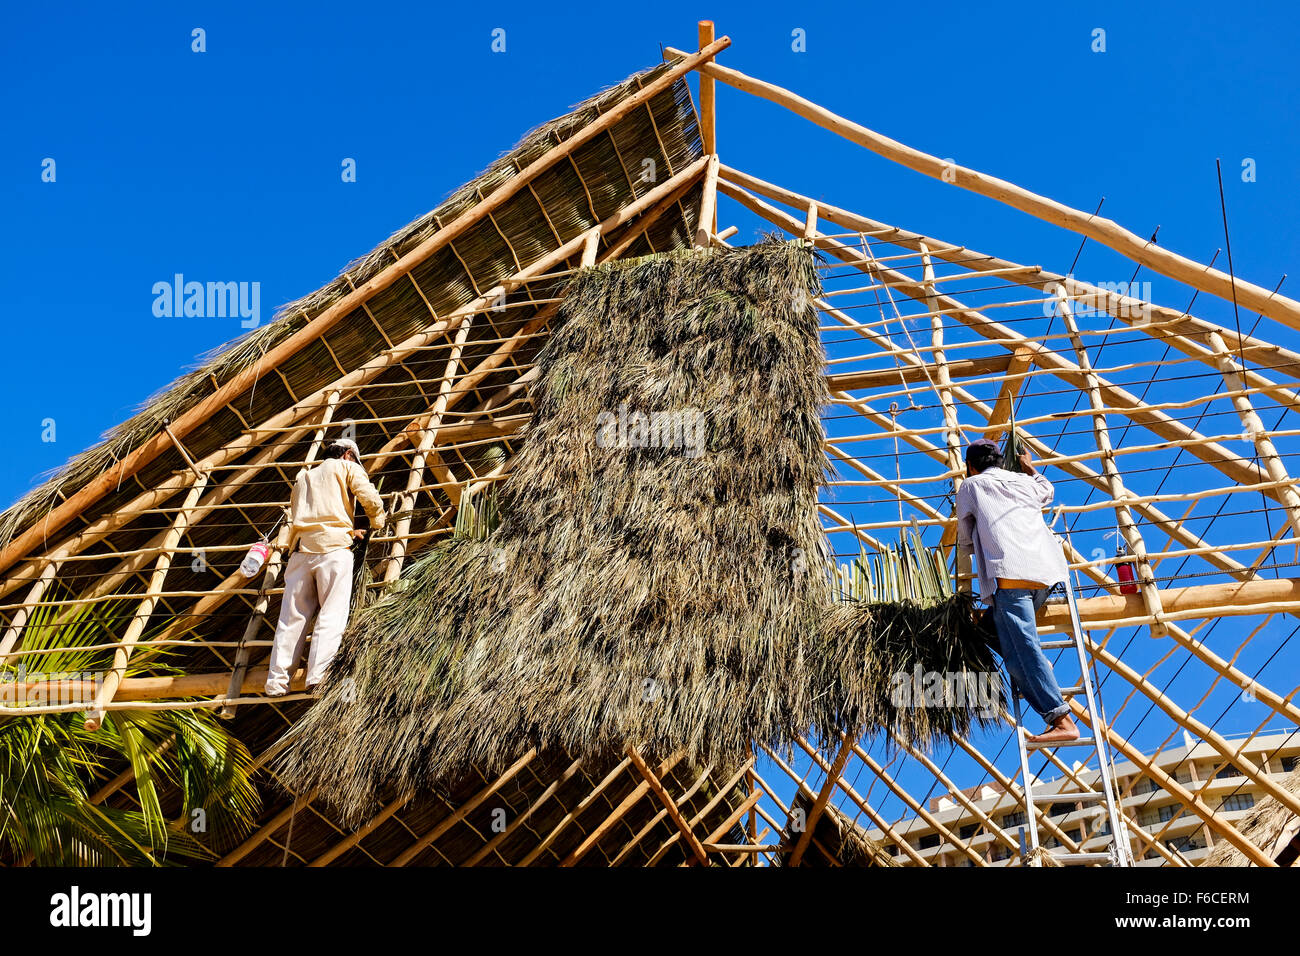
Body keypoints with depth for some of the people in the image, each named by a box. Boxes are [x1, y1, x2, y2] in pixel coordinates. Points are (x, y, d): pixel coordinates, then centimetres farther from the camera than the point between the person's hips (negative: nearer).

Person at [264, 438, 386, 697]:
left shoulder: (304, 476, 31)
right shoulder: (346, 467, 13)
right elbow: (370, 498, 0)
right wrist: (376, 522, 21)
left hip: (301, 548, 5)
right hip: (333, 548, -5)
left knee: (292, 618, 5)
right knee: (331, 615, -7)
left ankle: (277, 682, 2)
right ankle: (318, 677, -17)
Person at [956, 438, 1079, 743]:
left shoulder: (970, 486, 18)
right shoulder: (1024, 481, 28)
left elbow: (965, 542, 24)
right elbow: (1047, 491, 55)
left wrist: (968, 547, 47)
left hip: (1009, 573, -6)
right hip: (1047, 571, 6)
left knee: (1022, 648, -13)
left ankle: (1061, 720, -22)